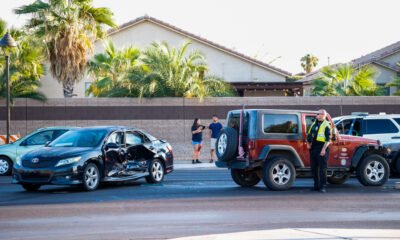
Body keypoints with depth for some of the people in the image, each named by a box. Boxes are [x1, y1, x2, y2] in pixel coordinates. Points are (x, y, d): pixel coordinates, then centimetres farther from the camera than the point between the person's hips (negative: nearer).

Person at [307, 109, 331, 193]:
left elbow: (328, 139, -12)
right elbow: (309, 135, 25)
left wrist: (324, 149, -20)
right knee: (314, 168, 10)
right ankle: (316, 185, 18)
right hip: (313, 148, 8)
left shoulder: (326, 125, -4)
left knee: (322, 168, -8)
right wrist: (308, 143, 9)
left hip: (321, 148, -8)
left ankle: (323, 187, -7)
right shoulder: (314, 124, 18)